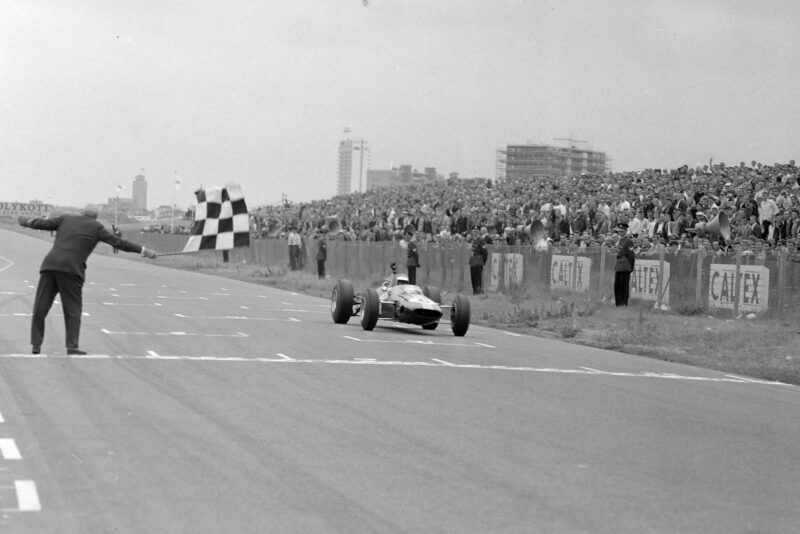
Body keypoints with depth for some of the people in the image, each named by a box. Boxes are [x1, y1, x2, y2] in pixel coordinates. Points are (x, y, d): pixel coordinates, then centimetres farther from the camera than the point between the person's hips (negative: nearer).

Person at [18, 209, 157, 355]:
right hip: (71, 269, -3)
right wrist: (143, 250, 13)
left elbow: (43, 223, 24)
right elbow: (117, 242, 9)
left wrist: (27, 222, 44)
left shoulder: (66, 219, 19)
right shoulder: (96, 227, 11)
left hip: (50, 265, 3)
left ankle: (36, 344, 9)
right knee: (73, 309, 5)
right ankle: (72, 346, -2)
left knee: (40, 307, 9)